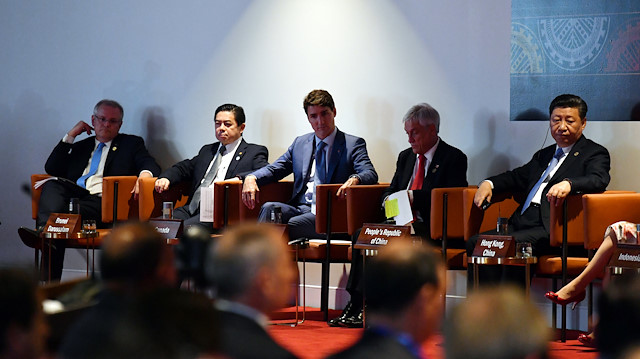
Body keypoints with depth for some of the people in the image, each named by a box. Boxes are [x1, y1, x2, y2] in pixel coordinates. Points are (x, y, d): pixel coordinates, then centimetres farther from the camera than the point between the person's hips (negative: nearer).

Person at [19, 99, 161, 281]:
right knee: (51, 186, -31)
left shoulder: (132, 143, 22)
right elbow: (52, 169, 18)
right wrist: (70, 135, 14)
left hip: (103, 203, -3)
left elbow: (152, 166, 6)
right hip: (73, 196, 3)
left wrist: (145, 174, -20)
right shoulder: (80, 146, 30)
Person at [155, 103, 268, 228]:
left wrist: (239, 178, -25)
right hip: (191, 210, 6)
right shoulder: (207, 151, 31)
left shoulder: (254, 152, 10)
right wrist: (165, 178, 9)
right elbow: (182, 168, 33)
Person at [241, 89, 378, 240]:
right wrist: (251, 178, -3)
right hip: (299, 209, 4)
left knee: (293, 223, -34)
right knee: (269, 208, -28)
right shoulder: (300, 143, 23)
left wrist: (354, 179, -31)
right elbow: (274, 169, 21)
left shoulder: (353, 144, 8)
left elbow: (371, 174, -6)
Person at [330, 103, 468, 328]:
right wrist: (390, 199, -3)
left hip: (430, 228, -7)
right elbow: (390, 191, 23)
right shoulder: (406, 157, 21)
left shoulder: (454, 158, -1)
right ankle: (356, 303, -21)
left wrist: (413, 197, -20)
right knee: (361, 234, -17)